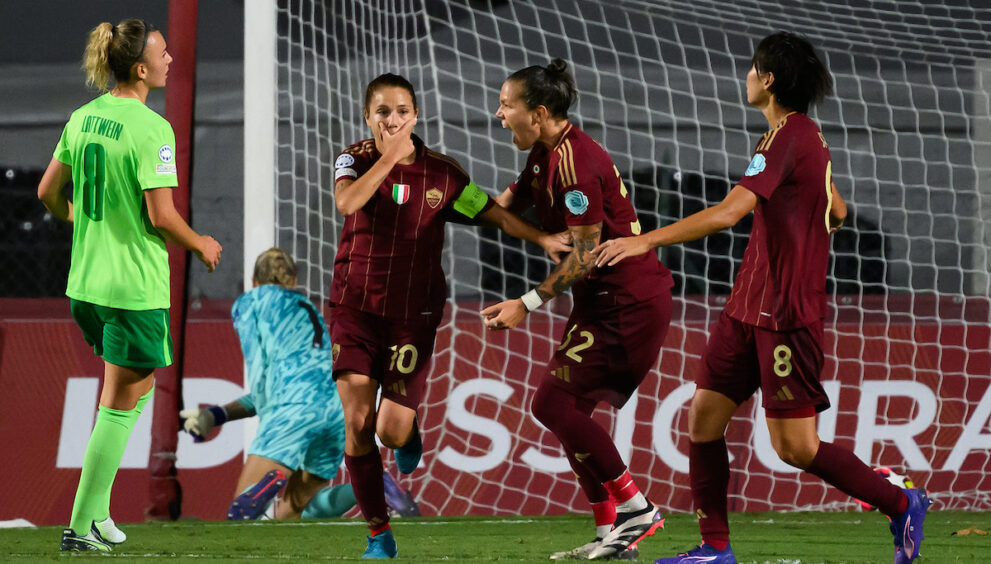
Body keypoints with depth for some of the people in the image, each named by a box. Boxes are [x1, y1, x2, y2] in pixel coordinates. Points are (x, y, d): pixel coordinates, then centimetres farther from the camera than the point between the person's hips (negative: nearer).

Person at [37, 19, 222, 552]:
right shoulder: (151, 129, -18)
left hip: (85, 282, 8)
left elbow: (48, 192, 12)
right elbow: (161, 215, -20)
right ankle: (82, 525, 4)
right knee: (121, 402, 2)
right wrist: (200, 245, -2)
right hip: (135, 286, -8)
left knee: (135, 387, 23)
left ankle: (98, 511, 22)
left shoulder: (83, 118, 5)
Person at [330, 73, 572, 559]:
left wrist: (541, 238, -9)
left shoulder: (442, 172, 0)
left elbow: (494, 212, 6)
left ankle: (408, 429, 31)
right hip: (354, 306, 0)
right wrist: (388, 157, -21)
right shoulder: (355, 158, -1)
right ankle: (378, 533, 5)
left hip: (413, 313, 0)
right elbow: (347, 201, -22)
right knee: (357, 421, -11)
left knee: (392, 432, -10)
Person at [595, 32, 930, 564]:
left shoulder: (788, 139, -17)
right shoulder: (808, 136, 13)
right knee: (703, 414, 5)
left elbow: (729, 211, -27)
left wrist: (647, 240, -27)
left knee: (795, 447, -6)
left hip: (786, 314, -10)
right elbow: (835, 213, 26)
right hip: (749, 305, 10)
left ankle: (901, 505, 10)